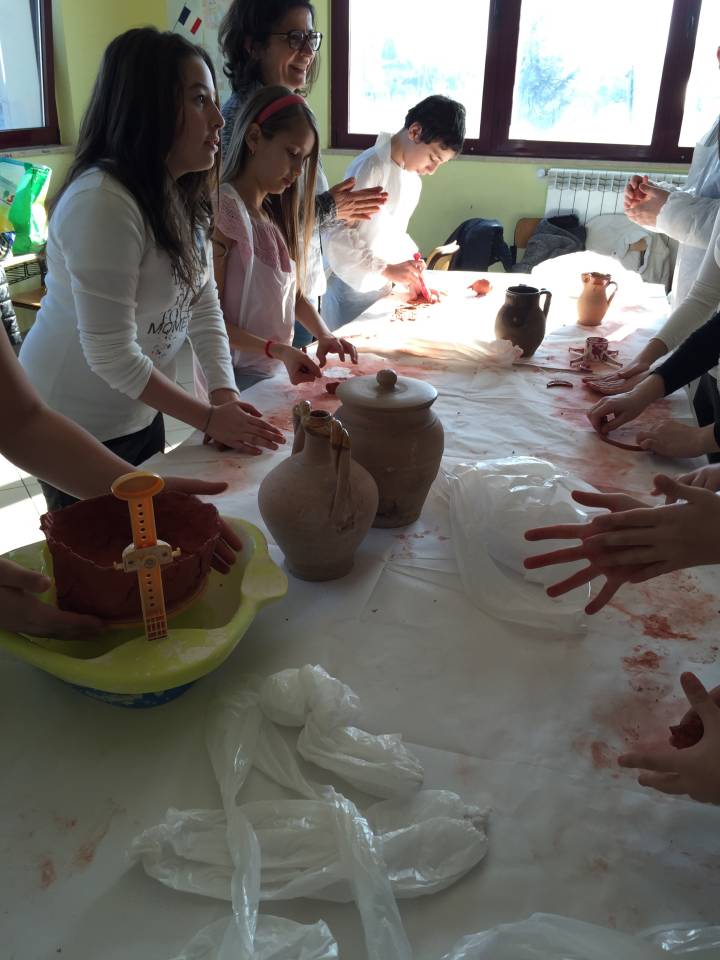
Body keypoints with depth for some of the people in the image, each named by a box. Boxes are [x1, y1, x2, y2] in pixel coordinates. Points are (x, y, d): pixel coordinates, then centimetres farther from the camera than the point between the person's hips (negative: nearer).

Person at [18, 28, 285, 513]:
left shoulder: (185, 194, 1)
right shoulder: (102, 202, -27)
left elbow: (204, 304, -1)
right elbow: (111, 355, -27)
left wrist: (226, 393, -14)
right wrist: (209, 418, -21)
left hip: (140, 414, 8)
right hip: (78, 428, -7)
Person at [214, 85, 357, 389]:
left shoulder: (275, 212, 12)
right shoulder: (223, 208, -14)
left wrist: (323, 335, -3)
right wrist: (276, 350, -26)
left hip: (277, 371, 7)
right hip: (239, 374, -7)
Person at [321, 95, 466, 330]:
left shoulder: (411, 176, 9)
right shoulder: (371, 167, -18)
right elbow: (337, 236, -22)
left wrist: (411, 264, 4)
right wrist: (387, 269, -23)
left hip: (382, 288, 8)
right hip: (353, 291, -8)